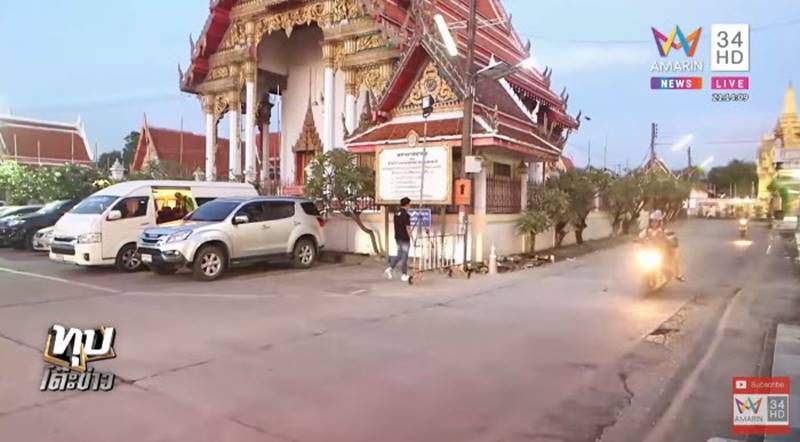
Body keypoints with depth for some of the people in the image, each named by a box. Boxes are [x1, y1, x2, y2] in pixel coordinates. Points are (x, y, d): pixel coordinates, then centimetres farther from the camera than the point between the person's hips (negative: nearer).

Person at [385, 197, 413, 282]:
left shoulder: (396, 214, 9)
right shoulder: (406, 215, -16)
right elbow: (408, 228, -17)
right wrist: (411, 238, -11)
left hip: (397, 237, 8)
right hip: (405, 239, -8)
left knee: (399, 255, 16)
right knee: (404, 256, 1)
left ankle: (390, 268, 3)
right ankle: (404, 275, 7)